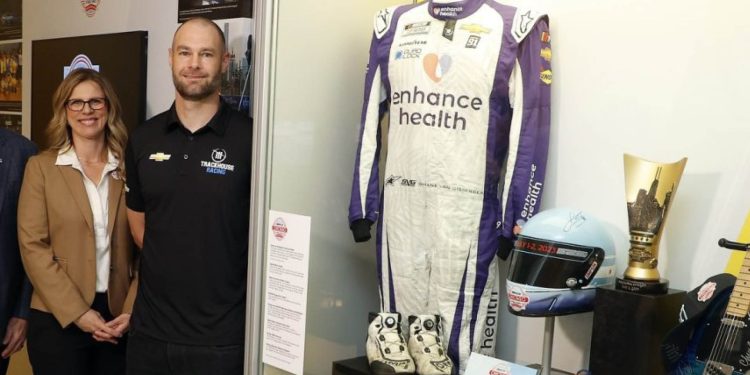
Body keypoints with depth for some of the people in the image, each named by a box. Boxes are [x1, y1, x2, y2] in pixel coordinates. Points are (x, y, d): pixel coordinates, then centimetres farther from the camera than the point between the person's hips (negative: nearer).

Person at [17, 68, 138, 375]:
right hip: (58, 319, -1)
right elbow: (33, 246, -6)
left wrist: (132, 309, -7)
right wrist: (77, 312, -12)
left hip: (117, 318, 2)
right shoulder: (41, 166, 0)